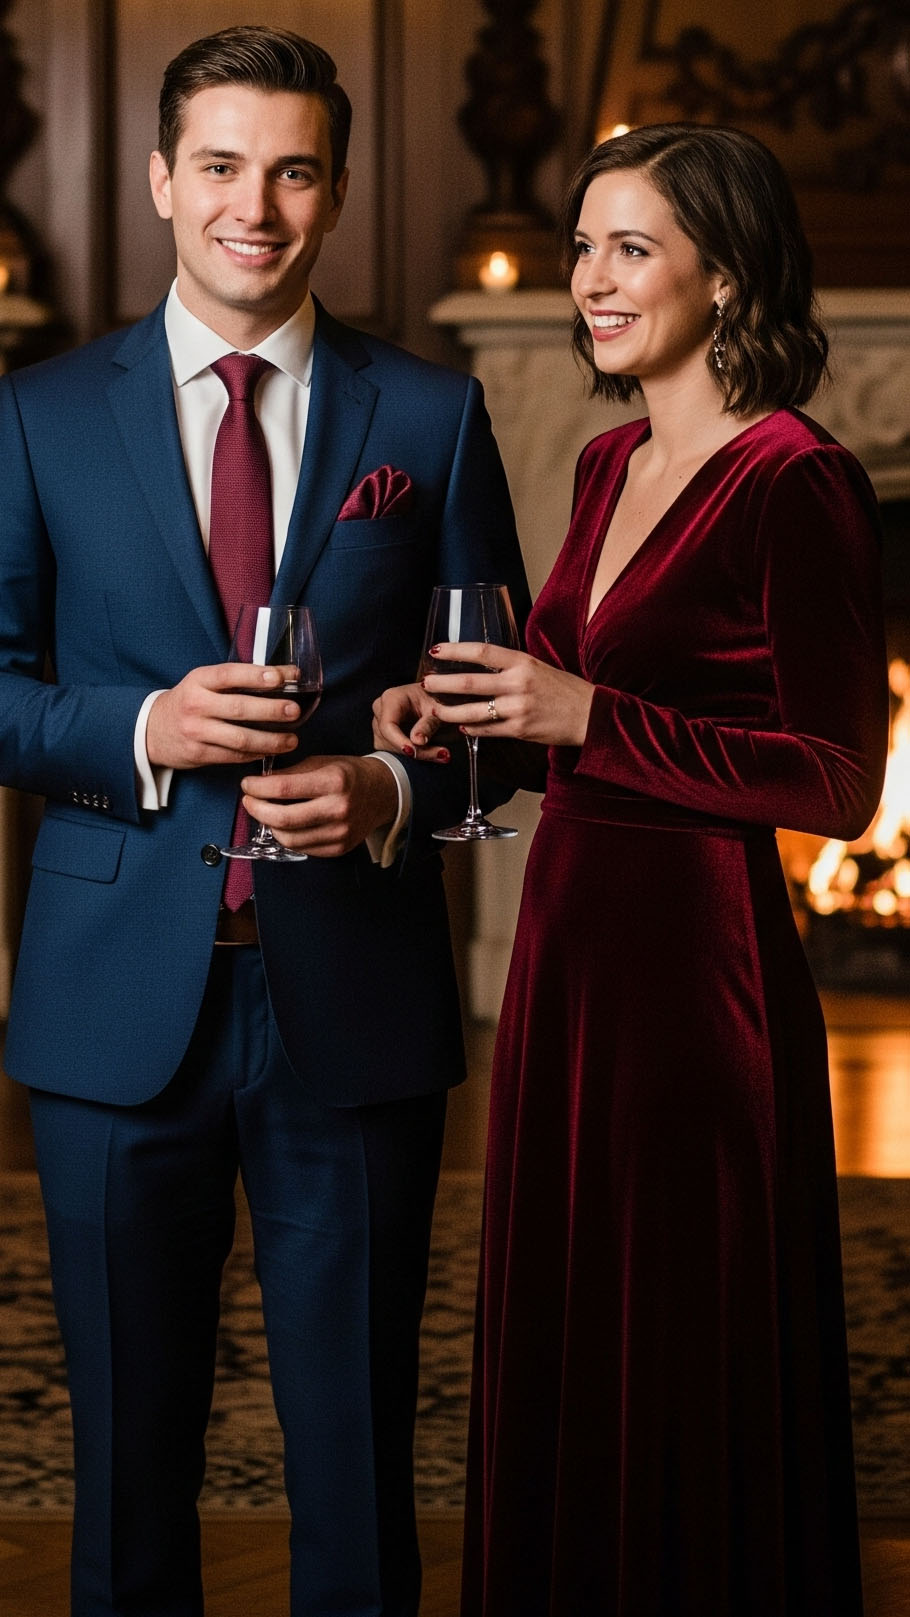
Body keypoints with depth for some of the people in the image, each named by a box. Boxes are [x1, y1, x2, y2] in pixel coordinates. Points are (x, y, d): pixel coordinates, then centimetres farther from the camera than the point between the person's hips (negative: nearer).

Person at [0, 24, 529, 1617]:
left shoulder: (433, 416, 6)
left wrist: (393, 790, -12)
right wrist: (141, 731, -14)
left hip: (355, 1004, 0)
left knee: (357, 1453, 7)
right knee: (129, 1444, 11)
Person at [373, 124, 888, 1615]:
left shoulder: (798, 484, -13)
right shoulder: (611, 467, 12)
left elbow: (840, 780, -17)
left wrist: (589, 718, -20)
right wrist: (459, 714, 4)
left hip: (699, 961, -8)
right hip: (568, 945, 8)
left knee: (689, 1375, 2)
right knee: (558, 1354, 16)